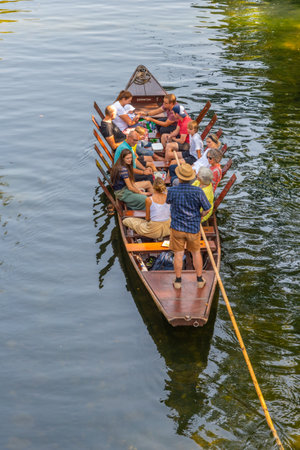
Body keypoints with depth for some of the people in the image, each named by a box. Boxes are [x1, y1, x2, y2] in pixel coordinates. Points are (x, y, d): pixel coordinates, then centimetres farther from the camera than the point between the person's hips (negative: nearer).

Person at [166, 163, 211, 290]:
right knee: (196, 253, 17)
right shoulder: (198, 191, -17)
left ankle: (178, 281, 20)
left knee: (178, 254, 11)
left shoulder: (172, 191, -17)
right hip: (193, 228, 1)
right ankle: (200, 280, 26)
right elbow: (207, 209, -10)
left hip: (177, 228, 0)